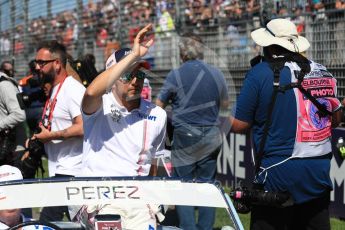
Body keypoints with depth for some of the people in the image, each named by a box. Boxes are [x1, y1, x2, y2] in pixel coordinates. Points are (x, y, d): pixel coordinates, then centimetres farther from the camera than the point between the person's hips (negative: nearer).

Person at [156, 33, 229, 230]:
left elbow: (159, 105, -1)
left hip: (185, 136, -3)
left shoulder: (176, 75, -9)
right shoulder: (216, 74, 2)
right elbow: (225, 104, 15)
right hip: (211, 136, 3)